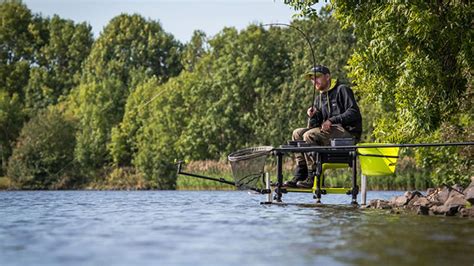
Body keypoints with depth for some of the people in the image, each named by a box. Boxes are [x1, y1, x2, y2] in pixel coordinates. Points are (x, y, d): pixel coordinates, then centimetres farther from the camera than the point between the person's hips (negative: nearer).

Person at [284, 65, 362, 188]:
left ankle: (314, 178, -22)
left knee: (310, 136, -25)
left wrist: (332, 121, -18)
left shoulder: (342, 90, -1)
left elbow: (354, 113, -13)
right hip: (331, 131, 8)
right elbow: (313, 126, 17)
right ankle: (300, 176, -11)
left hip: (348, 131, -8)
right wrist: (312, 117, -5)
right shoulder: (319, 98, 21)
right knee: (298, 133, -2)